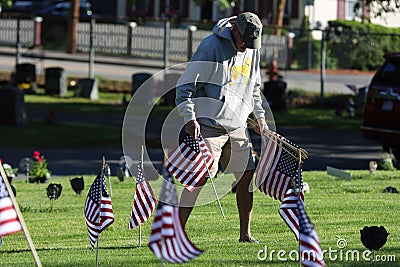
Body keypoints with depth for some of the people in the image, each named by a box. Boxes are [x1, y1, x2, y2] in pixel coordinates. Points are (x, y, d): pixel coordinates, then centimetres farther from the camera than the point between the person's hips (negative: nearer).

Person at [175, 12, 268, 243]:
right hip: (209, 126, -7)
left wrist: (259, 115, 17)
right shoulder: (211, 47, -13)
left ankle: (245, 234, 16)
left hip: (238, 127, 7)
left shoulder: (253, 50, 10)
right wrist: (189, 117, -21)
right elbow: (186, 84, -12)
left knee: (248, 175, 5)